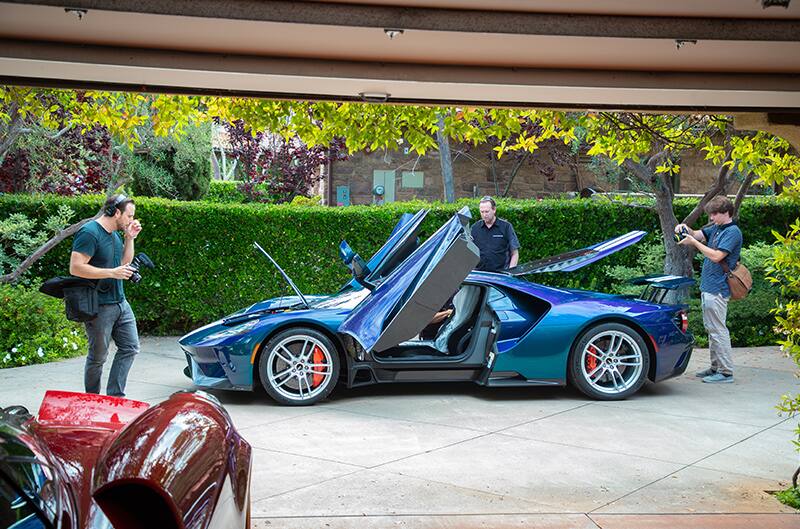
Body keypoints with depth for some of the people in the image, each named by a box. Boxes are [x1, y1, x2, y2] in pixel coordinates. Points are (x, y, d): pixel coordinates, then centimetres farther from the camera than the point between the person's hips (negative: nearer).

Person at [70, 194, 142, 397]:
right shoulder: (90, 233, -16)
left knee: (130, 348, 8)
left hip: (120, 302, 9)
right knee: (98, 357, 3)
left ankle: (115, 395, 16)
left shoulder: (114, 234, 12)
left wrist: (130, 238, 9)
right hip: (99, 306, -9)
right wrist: (112, 273, -22)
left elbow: (124, 264, 22)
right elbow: (75, 268, -23)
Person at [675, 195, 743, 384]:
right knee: (711, 328, 14)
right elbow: (697, 235, 17)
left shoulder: (732, 232, -14)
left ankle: (726, 372, -2)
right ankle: (716, 367, 23)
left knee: (718, 330, -7)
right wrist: (685, 229, -5)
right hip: (708, 287, 10)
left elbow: (716, 256, -22)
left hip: (717, 289, -10)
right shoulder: (716, 228, 13)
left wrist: (693, 242, -17)